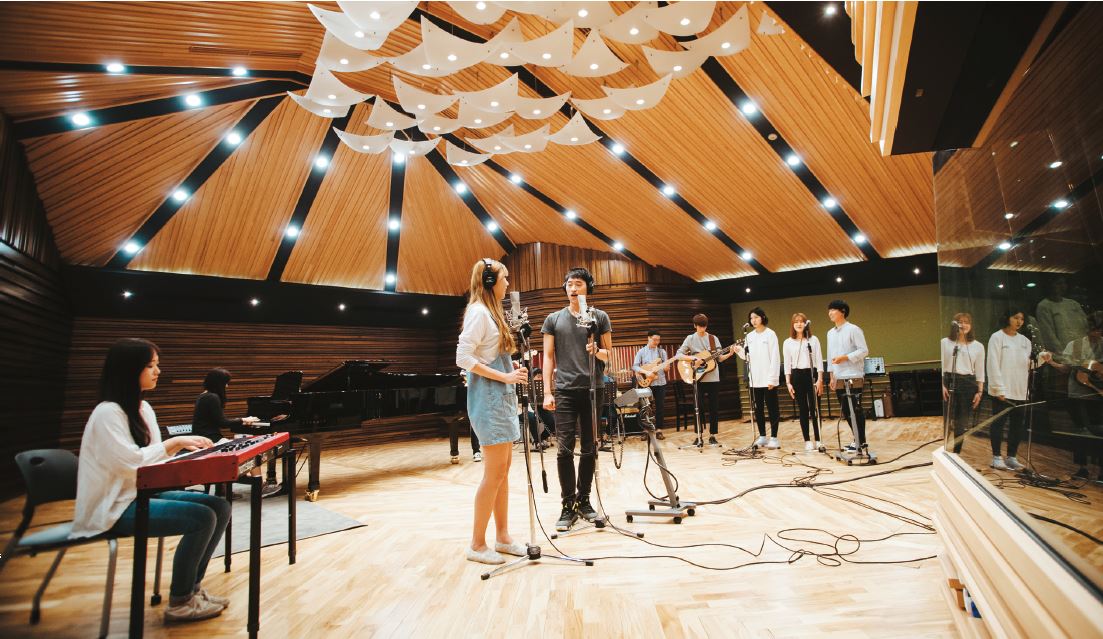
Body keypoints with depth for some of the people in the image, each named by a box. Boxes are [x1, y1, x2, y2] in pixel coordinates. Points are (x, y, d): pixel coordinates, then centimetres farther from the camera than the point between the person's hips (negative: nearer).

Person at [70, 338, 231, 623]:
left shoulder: (143, 408, 11)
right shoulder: (108, 412, -17)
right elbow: (131, 462, -25)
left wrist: (183, 444, -5)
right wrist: (175, 442, -16)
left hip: (142, 493, 9)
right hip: (115, 507, -9)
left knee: (219, 506, -6)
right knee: (202, 517, -24)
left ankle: (192, 587, 8)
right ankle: (179, 602, -4)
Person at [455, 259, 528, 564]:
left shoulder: (492, 312, 16)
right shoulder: (479, 311, -12)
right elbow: (463, 358, -19)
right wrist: (504, 377, -19)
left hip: (501, 397, 10)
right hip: (488, 397, -10)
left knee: (503, 469, 12)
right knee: (495, 471, -6)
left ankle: (502, 537, 22)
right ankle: (477, 545, 7)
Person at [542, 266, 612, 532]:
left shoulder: (600, 317, 8)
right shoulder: (554, 319, 9)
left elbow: (609, 354, 9)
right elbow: (548, 357, 6)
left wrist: (597, 351, -15)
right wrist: (547, 391, -2)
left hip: (592, 389, 1)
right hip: (564, 391, -1)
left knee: (589, 449, 7)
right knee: (564, 449, -3)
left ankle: (583, 500, 22)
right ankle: (568, 505, 7)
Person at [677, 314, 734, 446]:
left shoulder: (713, 339, 7)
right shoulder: (690, 339, 0)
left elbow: (719, 358, 7)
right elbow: (679, 354, -5)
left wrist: (730, 354, -10)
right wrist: (693, 359, -17)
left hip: (713, 378, 2)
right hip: (698, 378, -2)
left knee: (714, 407, 4)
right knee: (699, 406, 2)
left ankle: (712, 436, 13)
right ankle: (699, 435, 12)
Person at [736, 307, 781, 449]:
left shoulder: (770, 334, -3)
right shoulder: (749, 336, 11)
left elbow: (775, 357, -8)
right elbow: (748, 357, 11)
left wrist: (772, 378, -14)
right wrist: (740, 351, -11)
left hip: (768, 378, -5)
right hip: (754, 379, 5)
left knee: (772, 408, 1)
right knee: (758, 408, 8)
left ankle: (773, 437, 6)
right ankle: (762, 436, 17)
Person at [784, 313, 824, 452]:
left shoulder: (813, 340, 3)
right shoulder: (787, 343, 5)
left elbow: (819, 360, 1)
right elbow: (787, 364, 6)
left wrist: (820, 379, -7)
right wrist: (788, 383, -1)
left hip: (812, 374, -1)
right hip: (797, 376, 1)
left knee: (815, 408, 0)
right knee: (803, 409, 4)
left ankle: (818, 440, 10)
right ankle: (807, 441, 10)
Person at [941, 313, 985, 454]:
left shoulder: (978, 346, 9)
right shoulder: (945, 342, 4)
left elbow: (980, 371, 10)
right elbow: (940, 366, 2)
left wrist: (979, 391, 4)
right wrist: (942, 385, -8)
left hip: (968, 384, 2)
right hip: (948, 382, -2)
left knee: (962, 423, 7)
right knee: (947, 421, -7)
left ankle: (957, 453, 17)